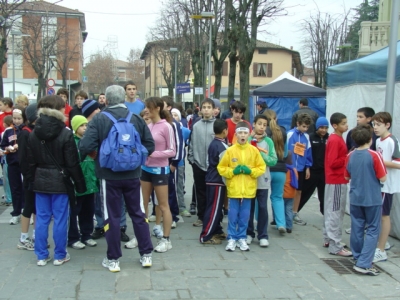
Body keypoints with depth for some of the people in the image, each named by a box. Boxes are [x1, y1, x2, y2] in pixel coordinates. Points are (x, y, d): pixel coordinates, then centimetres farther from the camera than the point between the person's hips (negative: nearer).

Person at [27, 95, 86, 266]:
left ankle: (42, 256, 16)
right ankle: (60, 256, 13)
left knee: (41, 219, 10)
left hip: (40, 181, 5)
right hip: (60, 181, -4)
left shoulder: (34, 133, 1)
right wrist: (80, 184, -4)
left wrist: (31, 182, 13)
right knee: (60, 219, 4)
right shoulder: (65, 133, -14)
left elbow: (31, 162, 5)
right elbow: (73, 163, -12)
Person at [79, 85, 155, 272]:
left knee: (112, 216, 7)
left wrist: (94, 154, 4)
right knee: (137, 214, 14)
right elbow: (149, 145, 0)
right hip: (132, 175, 3)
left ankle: (113, 260, 15)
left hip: (109, 176, -2)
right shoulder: (136, 118, -1)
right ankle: (146, 255, 21)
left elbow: (86, 146, -17)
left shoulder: (99, 119, -10)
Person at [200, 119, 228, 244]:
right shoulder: (223, 146, -16)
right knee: (214, 209, -4)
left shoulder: (212, 144, 10)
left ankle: (217, 231, 25)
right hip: (218, 181, -9)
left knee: (216, 208, 16)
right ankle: (206, 236, -2)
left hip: (211, 179, 9)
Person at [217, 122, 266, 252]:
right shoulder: (230, 150, -3)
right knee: (233, 215, 4)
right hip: (234, 189, -1)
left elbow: (261, 167, 5)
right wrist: (232, 171, -13)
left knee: (244, 215, 9)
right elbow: (221, 168, 1)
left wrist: (251, 171, -11)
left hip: (248, 189, 1)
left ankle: (242, 238, 21)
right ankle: (232, 239, 14)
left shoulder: (254, 150, 1)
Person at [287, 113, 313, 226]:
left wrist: (308, 167, 8)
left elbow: (308, 152, 9)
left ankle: (295, 214, 23)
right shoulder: (290, 134, -12)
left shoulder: (306, 136, 3)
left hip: (301, 168, 5)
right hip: (290, 168, -5)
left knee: (298, 191, 12)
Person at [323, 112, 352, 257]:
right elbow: (333, 163, -23)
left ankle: (328, 239, 27)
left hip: (334, 180, 10)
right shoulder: (335, 140, -17)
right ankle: (335, 246, -1)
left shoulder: (336, 138, 12)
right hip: (337, 181, -10)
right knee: (336, 213, -6)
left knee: (330, 211, 16)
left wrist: (347, 157, 1)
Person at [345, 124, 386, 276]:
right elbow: (383, 178, -13)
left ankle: (357, 257, 29)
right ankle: (364, 263, -5)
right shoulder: (374, 155, -16)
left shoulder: (350, 156, 0)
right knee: (372, 230, 2)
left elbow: (347, 176, 10)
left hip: (355, 198, 5)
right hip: (372, 199, -5)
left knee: (357, 228, 16)